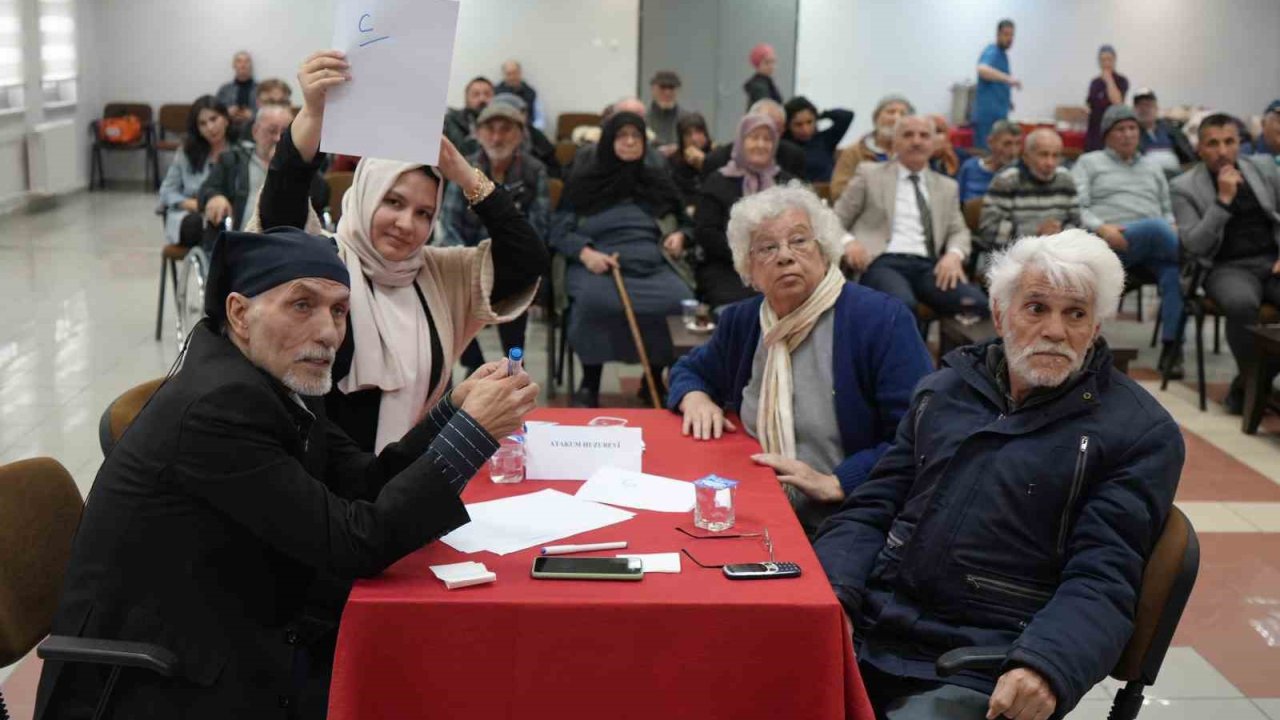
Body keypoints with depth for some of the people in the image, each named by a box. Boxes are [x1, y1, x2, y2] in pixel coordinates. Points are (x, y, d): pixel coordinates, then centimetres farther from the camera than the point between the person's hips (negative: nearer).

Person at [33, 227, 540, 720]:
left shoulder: (277, 380, 2)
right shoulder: (220, 404, -24)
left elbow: (362, 485, 6)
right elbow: (355, 542, -24)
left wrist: (453, 412, -5)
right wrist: (471, 433, -22)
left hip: (239, 644, 8)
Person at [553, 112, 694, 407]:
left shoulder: (658, 181, 23)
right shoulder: (583, 183, 14)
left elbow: (686, 222, 32)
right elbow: (559, 231, 8)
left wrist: (680, 236, 7)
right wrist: (585, 253, -12)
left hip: (652, 266, 2)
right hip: (598, 266, -2)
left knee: (681, 300, -31)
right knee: (594, 298, -39)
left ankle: (655, 378, -11)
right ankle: (589, 383, -21)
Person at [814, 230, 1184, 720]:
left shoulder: (1142, 434, -2)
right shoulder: (942, 391, 14)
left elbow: (1101, 581, -9)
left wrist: (1045, 667, -27)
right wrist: (829, 593, -5)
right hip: (867, 631, 4)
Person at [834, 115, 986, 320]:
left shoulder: (947, 186, 25)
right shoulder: (870, 174, 14)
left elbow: (958, 231, 22)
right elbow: (836, 219, 12)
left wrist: (954, 254, -3)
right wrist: (848, 241, -11)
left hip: (928, 265, 4)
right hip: (882, 261, -4)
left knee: (976, 303, -27)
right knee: (901, 304, -39)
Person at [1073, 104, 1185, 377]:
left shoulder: (1151, 168, 31)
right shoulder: (1089, 163, 17)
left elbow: (1168, 211, 26)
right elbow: (1077, 208, 4)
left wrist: (1172, 229, 1)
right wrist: (1102, 228, -16)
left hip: (1153, 248, 4)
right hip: (1109, 243, -4)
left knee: (1174, 272, -32)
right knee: (1156, 227, -38)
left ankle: (1171, 347, -30)